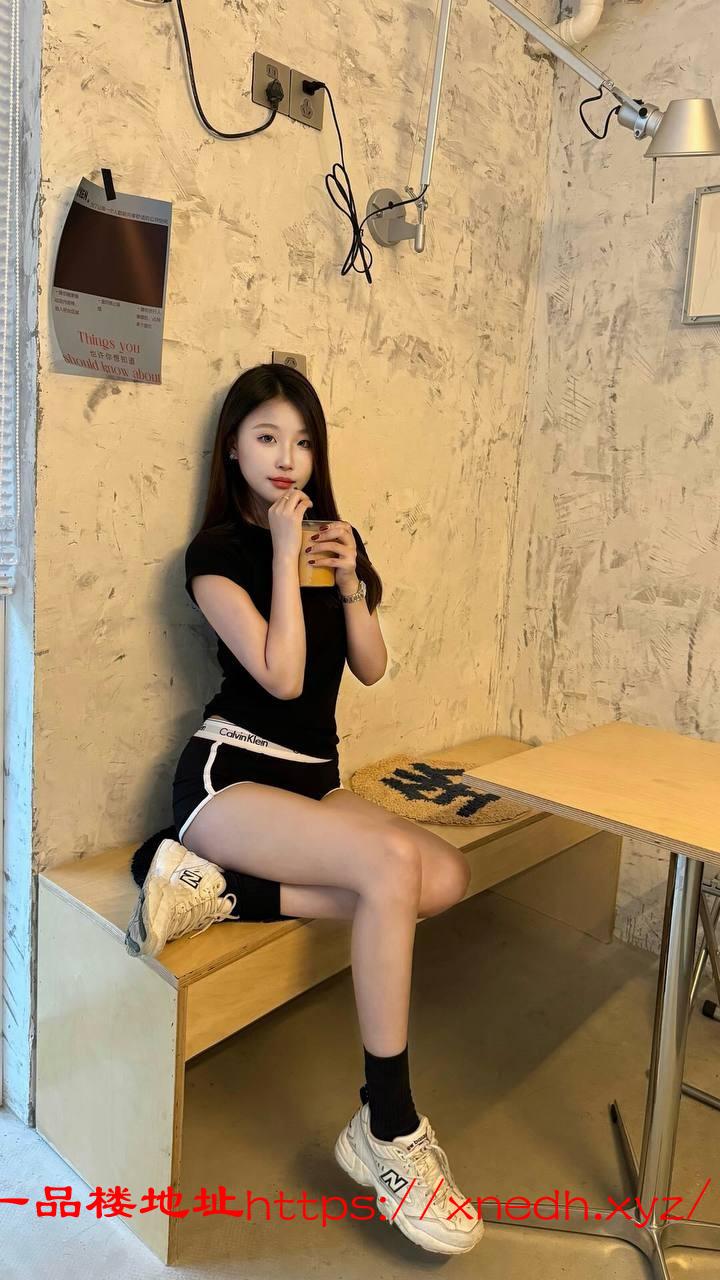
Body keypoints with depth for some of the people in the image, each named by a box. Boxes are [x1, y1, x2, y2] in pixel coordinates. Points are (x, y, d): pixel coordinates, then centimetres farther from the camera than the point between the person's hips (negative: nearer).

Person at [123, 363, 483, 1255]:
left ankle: (222, 891, -15)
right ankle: (388, 1130, -18)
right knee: (393, 860, -30)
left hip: (311, 777, 7)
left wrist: (351, 583, -6)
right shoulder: (216, 554, -5)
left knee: (448, 876, -18)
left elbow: (371, 668, 8)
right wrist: (284, 555, -14)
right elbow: (281, 676, -18)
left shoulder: (335, 536, 12)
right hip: (228, 775, -6)